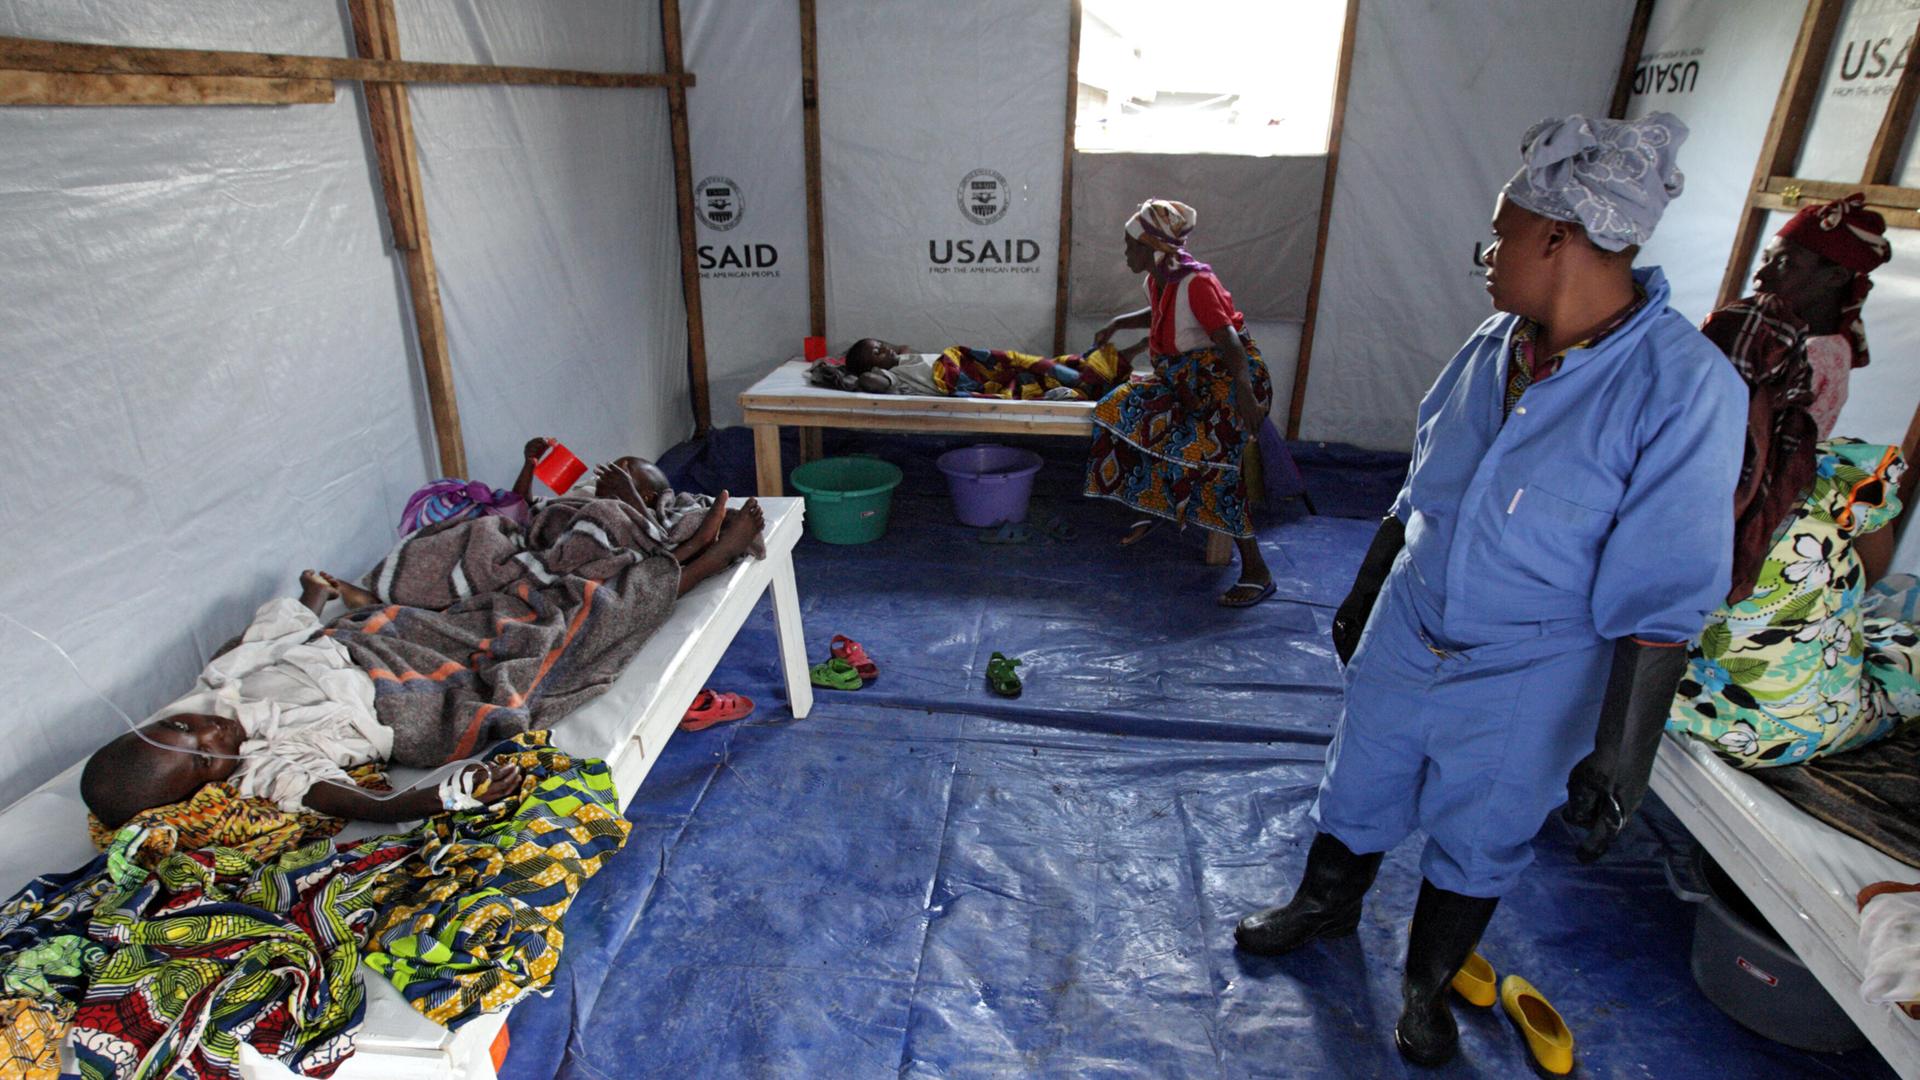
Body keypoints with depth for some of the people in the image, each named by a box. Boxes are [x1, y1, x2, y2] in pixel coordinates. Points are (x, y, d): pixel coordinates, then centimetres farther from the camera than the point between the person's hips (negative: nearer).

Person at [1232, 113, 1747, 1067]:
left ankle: (1426, 986, 45)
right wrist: (1360, 600, 16)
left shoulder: (1686, 390, -22)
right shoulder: (1493, 344, -4)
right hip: (1406, 637, 5)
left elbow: (1663, 600, -19)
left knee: (1476, 841, 17)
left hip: (1526, 679, -5)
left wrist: (1623, 751, -17)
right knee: (1359, 789, 22)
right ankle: (1326, 904, 52)